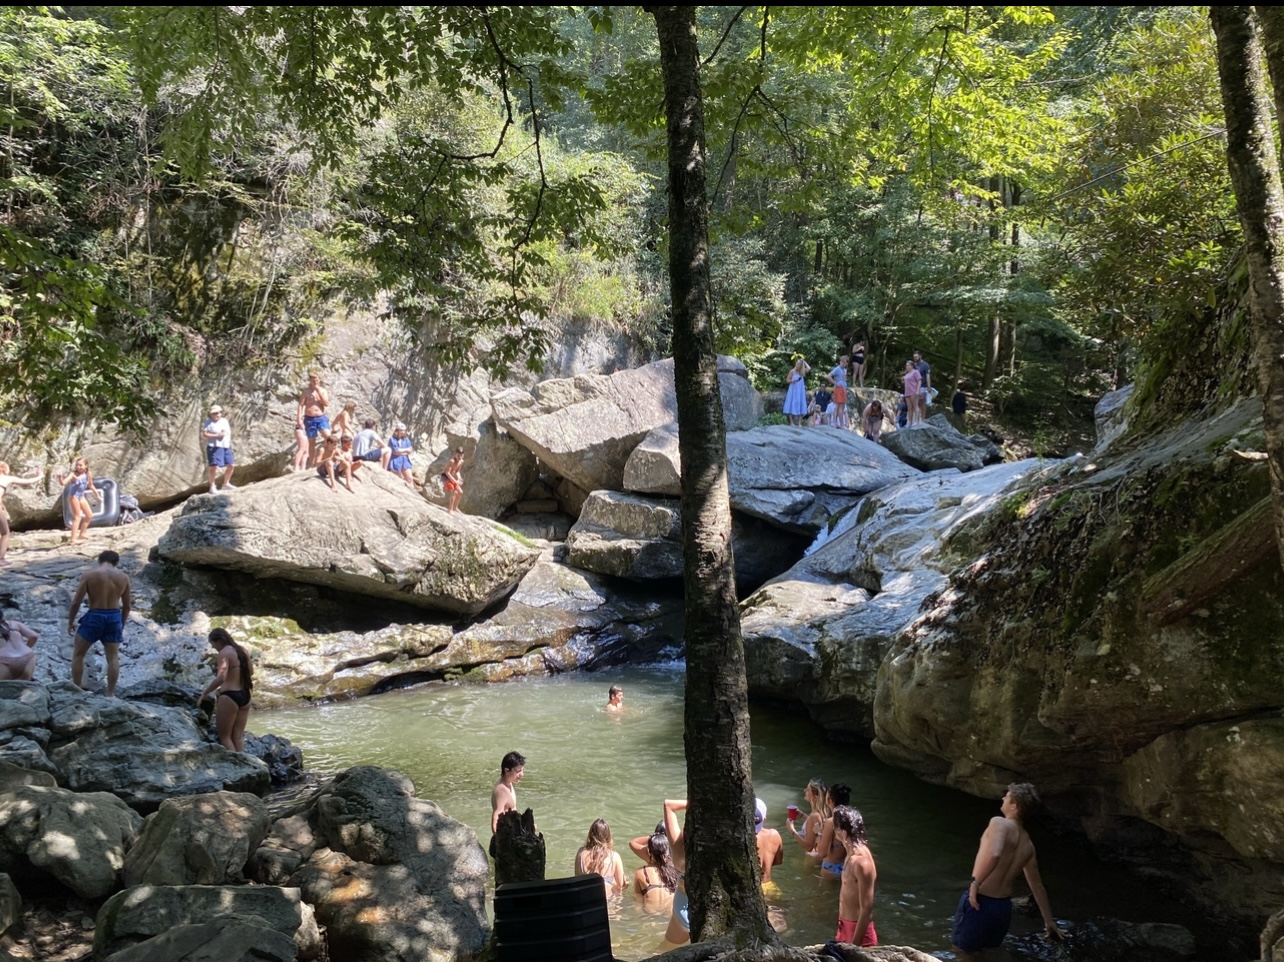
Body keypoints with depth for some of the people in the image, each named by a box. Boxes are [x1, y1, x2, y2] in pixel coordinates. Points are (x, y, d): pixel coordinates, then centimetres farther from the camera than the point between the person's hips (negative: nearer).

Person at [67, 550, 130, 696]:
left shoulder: (89, 575, -6)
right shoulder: (124, 577, 3)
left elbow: (76, 602, -7)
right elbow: (126, 606, 9)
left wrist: (70, 621, 6)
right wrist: (122, 624, 21)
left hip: (94, 616, -3)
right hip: (114, 617, 3)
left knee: (78, 654, 14)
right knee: (113, 657, 9)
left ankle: (76, 690, 14)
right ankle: (110, 694, 9)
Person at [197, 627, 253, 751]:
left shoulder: (225, 652, -12)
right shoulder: (242, 651, 11)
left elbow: (221, 678, -23)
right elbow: (251, 672, 23)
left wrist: (204, 693, -17)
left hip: (229, 696, -8)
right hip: (245, 696, 8)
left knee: (225, 736, 3)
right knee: (238, 736, 11)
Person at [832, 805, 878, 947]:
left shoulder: (861, 862, -25)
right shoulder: (851, 853, 3)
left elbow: (867, 909, -23)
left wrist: (854, 945, -21)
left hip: (857, 929, -9)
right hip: (846, 925, 9)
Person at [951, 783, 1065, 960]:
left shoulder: (999, 823, -14)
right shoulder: (1028, 844, 11)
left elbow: (994, 854, -34)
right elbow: (1037, 886, 20)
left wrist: (975, 883, -24)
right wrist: (1049, 921, 29)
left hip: (980, 902, -7)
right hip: (1003, 907, 7)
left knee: (963, 952, 9)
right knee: (985, 953, 26)